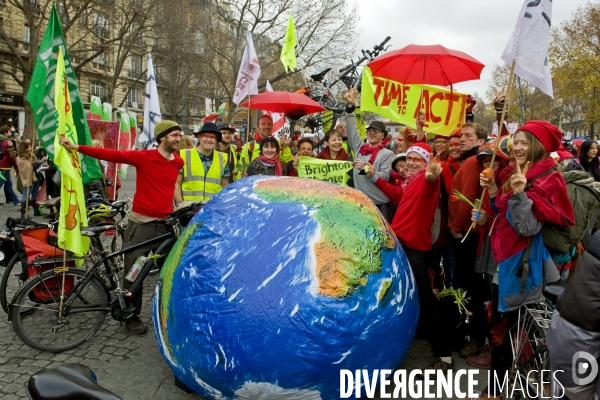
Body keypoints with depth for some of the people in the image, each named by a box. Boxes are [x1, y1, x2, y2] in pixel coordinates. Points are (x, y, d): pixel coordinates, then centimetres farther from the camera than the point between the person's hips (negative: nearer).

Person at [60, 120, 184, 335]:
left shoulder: (179, 162, 4)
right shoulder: (143, 156, -10)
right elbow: (111, 154, -14)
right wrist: (77, 147, -17)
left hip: (166, 224, 4)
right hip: (141, 224, -4)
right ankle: (132, 316, 23)